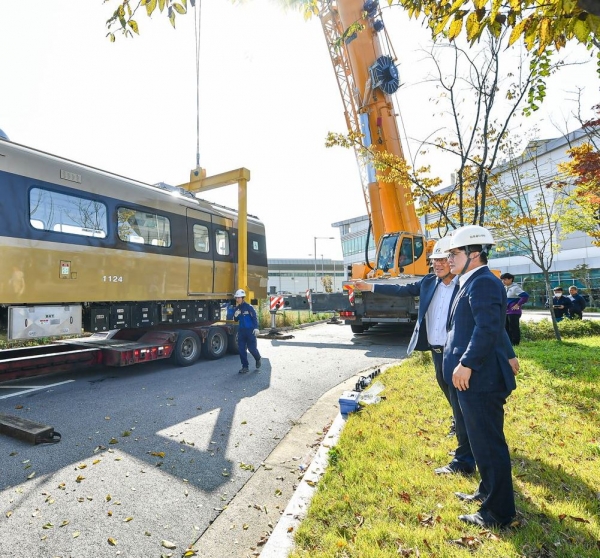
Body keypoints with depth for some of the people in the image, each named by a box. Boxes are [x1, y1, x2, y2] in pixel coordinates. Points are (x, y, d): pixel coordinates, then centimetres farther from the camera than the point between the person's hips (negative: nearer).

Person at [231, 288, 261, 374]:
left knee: (252, 348, -1)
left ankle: (258, 359, 29)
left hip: (250, 331, -5)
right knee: (242, 349, 3)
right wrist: (236, 315, -8)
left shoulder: (249, 307, -9)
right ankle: (245, 367, 12)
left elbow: (254, 318, -10)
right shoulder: (236, 308, 8)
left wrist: (256, 328, -19)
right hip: (241, 331, 6)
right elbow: (236, 320, 14)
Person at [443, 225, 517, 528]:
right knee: (479, 441, 22)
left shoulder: (483, 282, -15)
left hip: (479, 379, -10)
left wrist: (467, 363, -24)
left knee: (488, 444, 3)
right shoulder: (472, 283, 16)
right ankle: (488, 492, 40)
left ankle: (497, 512, 19)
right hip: (468, 378, 10)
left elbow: (488, 328, -26)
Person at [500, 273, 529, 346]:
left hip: (513, 312, -9)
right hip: (505, 312, 9)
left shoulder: (515, 288, -14)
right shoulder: (504, 288, 13)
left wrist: (518, 305, -19)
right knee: (506, 328, 13)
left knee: (514, 328, -3)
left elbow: (525, 296, -25)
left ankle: (515, 343, 5)